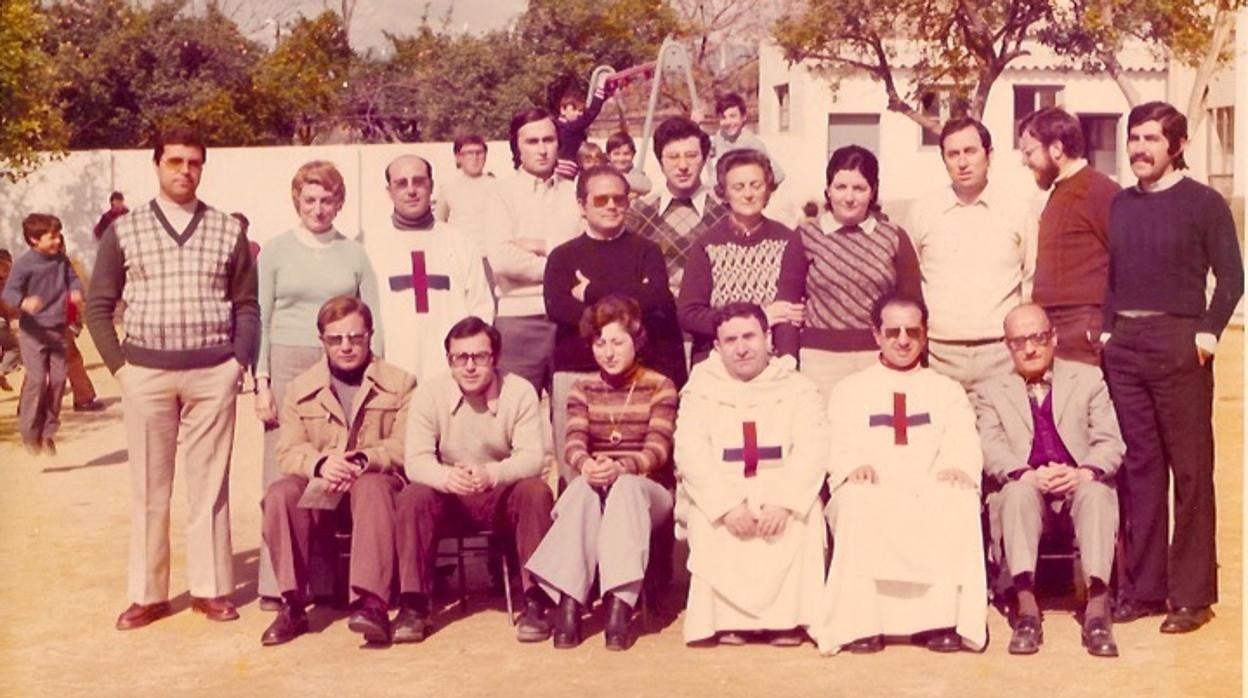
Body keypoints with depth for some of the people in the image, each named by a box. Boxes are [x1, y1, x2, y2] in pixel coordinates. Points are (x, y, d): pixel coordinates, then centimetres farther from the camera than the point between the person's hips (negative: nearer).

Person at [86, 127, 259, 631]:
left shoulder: (228, 231, 7)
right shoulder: (124, 231, 6)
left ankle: (211, 588, 12)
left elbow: (247, 305, 10)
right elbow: (99, 305, 8)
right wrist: (118, 364, -1)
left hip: (213, 374, 0)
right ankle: (147, 593, 12)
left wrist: (239, 361, -1)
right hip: (146, 373, 0)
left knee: (210, 484, 4)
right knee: (149, 488, 5)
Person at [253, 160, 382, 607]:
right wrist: (261, 381, -3)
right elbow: (260, 320, 6)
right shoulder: (276, 251, 9)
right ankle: (275, 583, 1)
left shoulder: (354, 253, 12)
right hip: (288, 367, -1)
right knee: (283, 476, -4)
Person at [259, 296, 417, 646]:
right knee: (280, 493, -30)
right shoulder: (300, 389, 14)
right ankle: (292, 604, -24)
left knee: (372, 487, -38)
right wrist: (321, 463, -21)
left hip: (376, 479, -2)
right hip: (318, 486, 2)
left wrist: (363, 461, -23)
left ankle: (372, 604, -45)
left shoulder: (399, 383, 9)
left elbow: (404, 446, -3)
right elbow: (288, 451, 2)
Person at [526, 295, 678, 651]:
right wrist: (586, 464, -32)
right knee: (583, 487, -34)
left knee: (625, 487, -37)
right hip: (594, 485, 2)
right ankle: (568, 603, -42)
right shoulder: (583, 390, 10)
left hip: (647, 491, -2)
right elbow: (573, 445, -6)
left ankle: (620, 605, -45)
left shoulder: (660, 387, 2)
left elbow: (657, 449, -11)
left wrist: (621, 467, -34)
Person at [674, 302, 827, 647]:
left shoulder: (797, 387, 8)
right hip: (718, 492, 0)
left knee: (802, 517, -29)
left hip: (782, 490, 0)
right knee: (708, 522, -30)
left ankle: (787, 618, -21)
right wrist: (727, 504, -23)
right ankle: (726, 619, -20)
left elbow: (812, 451, -6)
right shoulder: (700, 389, 7)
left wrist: (784, 502, -24)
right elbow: (690, 454, -7)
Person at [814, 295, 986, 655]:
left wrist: (958, 466, -19)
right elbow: (838, 444, 5)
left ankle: (943, 617, -30)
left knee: (960, 502, -33)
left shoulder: (948, 390, 23)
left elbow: (964, 442, 7)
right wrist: (854, 464, -20)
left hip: (933, 495, 1)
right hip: (872, 495, 0)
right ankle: (861, 621, -32)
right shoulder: (850, 390, 20)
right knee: (857, 502, -36)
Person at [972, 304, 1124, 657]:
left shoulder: (1089, 379, 16)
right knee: (1018, 491, -34)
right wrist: (1029, 475, -23)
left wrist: (1084, 472, -19)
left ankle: (1097, 607, -40)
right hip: (1025, 490, 0)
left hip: (1080, 485, 0)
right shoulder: (990, 391, 15)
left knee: (1096, 492, -34)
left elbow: (1110, 442, 4)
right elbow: (991, 450, -1)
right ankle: (1026, 608, -42)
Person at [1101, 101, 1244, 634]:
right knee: (1138, 468, 8)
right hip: (1123, 346, 5)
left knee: (1190, 470, -1)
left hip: (1178, 345, -5)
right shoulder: (1119, 204, 14)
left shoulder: (1203, 203, -1)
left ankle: (1192, 594, 5)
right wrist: (1107, 328, 6)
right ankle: (1142, 587, 16)